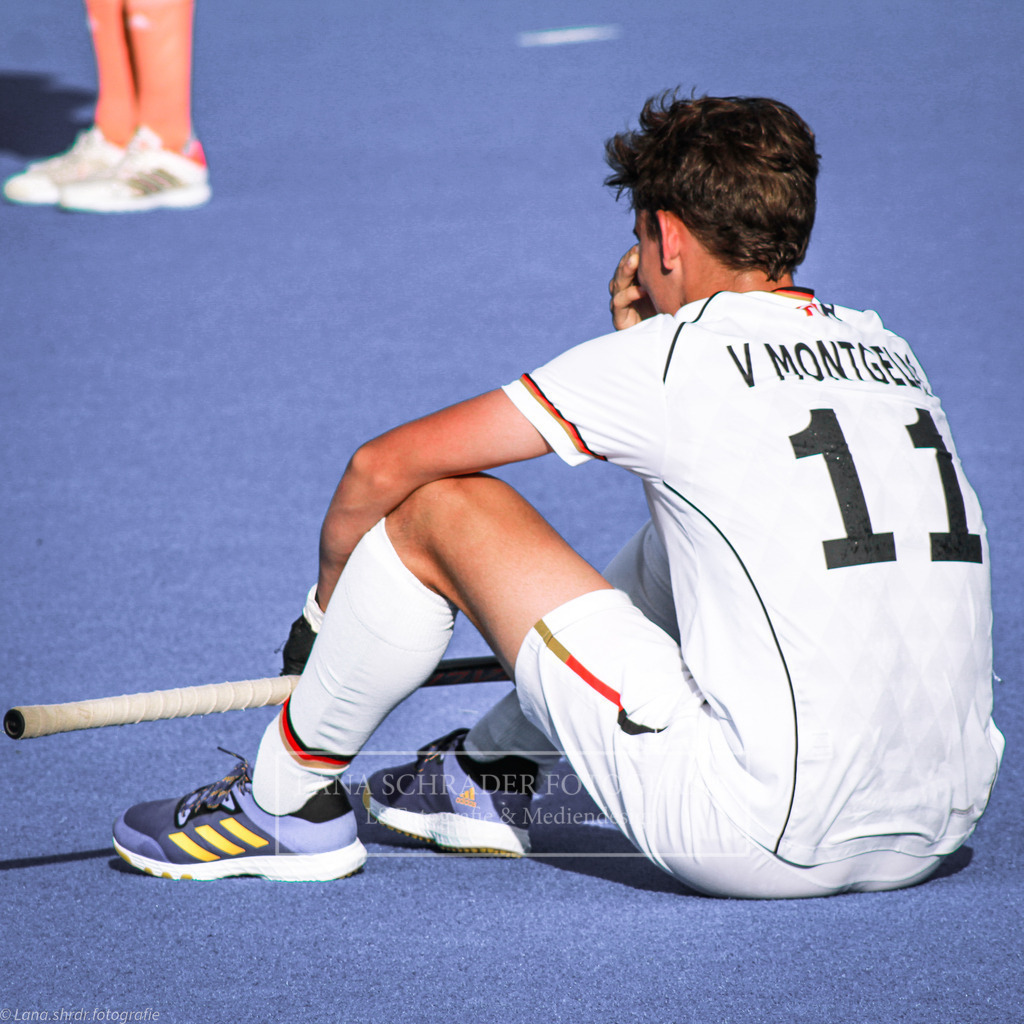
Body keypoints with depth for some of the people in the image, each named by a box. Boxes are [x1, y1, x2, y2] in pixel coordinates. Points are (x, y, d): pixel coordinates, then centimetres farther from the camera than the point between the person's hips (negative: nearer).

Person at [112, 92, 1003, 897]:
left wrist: (327, 611, 21)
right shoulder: (889, 353, 14)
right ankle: (495, 769, 44)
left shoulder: (671, 357, -3)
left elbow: (384, 467, 4)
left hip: (765, 842, -7)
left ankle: (288, 800, 21)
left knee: (438, 503, 3)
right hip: (936, 830, 7)